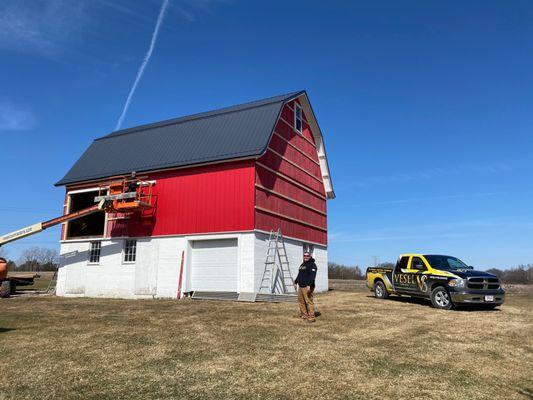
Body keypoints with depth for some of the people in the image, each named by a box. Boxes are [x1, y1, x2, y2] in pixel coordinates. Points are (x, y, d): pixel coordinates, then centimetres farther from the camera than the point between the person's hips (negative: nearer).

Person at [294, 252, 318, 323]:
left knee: (309, 301, -10)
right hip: (300, 286, 9)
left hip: (307, 287, -9)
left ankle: (311, 317, -7)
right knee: (301, 301, 11)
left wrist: (309, 285, -27)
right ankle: (304, 315, 21)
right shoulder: (302, 265, 21)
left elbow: (312, 276, -19)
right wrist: (295, 282, 24)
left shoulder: (312, 265, -8)